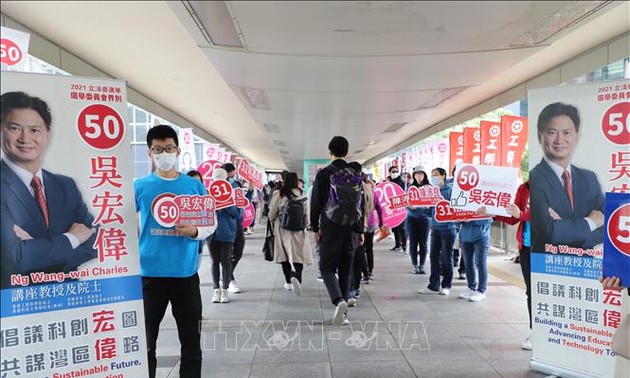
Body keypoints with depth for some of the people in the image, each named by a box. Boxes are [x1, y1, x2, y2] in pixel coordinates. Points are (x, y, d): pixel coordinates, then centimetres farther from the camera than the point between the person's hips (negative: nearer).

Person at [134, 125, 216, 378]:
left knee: (191, 342, 10)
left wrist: (194, 231, -15)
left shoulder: (195, 186, 2)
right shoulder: (140, 187, 1)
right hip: (149, 275, 0)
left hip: (186, 275, 0)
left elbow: (212, 223, 5)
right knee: (145, 343, 12)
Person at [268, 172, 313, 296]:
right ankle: (296, 276, -24)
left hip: (282, 228, 1)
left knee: (285, 254, 12)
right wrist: (304, 225, 15)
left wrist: (273, 221, 21)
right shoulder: (301, 194, -4)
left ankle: (289, 282, 19)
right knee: (298, 254, 1)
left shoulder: (278, 194, -6)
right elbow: (306, 213, -1)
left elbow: (272, 214, 0)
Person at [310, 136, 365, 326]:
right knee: (346, 270, 11)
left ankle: (338, 300, -19)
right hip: (350, 228, 3)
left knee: (327, 267, 5)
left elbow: (315, 203, -3)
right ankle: (343, 312, 14)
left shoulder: (323, 174, -4)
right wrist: (360, 230, 11)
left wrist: (315, 227, 5)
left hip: (330, 227, -3)